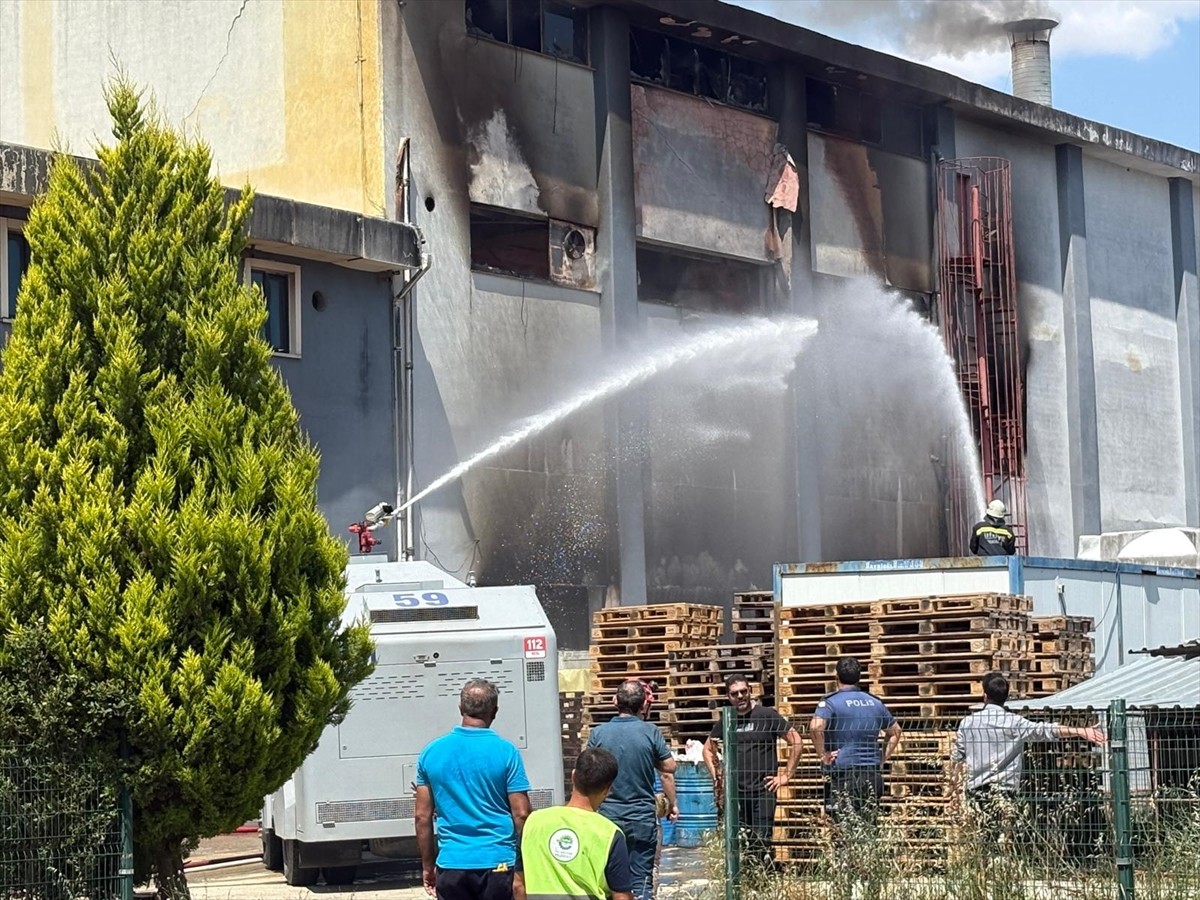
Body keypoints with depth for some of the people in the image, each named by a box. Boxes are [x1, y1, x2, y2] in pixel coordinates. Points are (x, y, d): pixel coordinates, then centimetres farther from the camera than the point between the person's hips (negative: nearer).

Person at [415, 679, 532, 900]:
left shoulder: (431, 752, 3)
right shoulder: (506, 752, -6)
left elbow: (422, 816, 6)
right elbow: (521, 814, -7)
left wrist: (427, 865, 14)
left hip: (451, 866, 2)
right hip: (498, 864, -2)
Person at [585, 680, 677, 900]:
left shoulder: (598, 733, -3)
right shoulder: (651, 733, -7)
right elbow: (668, 771, -1)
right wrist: (672, 804, 15)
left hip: (607, 816, 2)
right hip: (642, 819, -2)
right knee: (641, 880, 2)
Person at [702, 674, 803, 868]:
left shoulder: (767, 715, -2)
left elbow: (795, 741, -1)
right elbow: (708, 748, 24)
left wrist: (786, 775, -3)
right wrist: (717, 777, 12)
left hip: (764, 789, -4)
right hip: (735, 792, 4)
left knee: (761, 843, -8)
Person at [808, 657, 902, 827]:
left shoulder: (830, 702, -5)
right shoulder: (875, 703, 13)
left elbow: (816, 726, -23)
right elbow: (895, 732, 23)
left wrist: (822, 755, -11)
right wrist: (882, 760, 21)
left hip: (842, 771, -5)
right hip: (872, 773, 5)